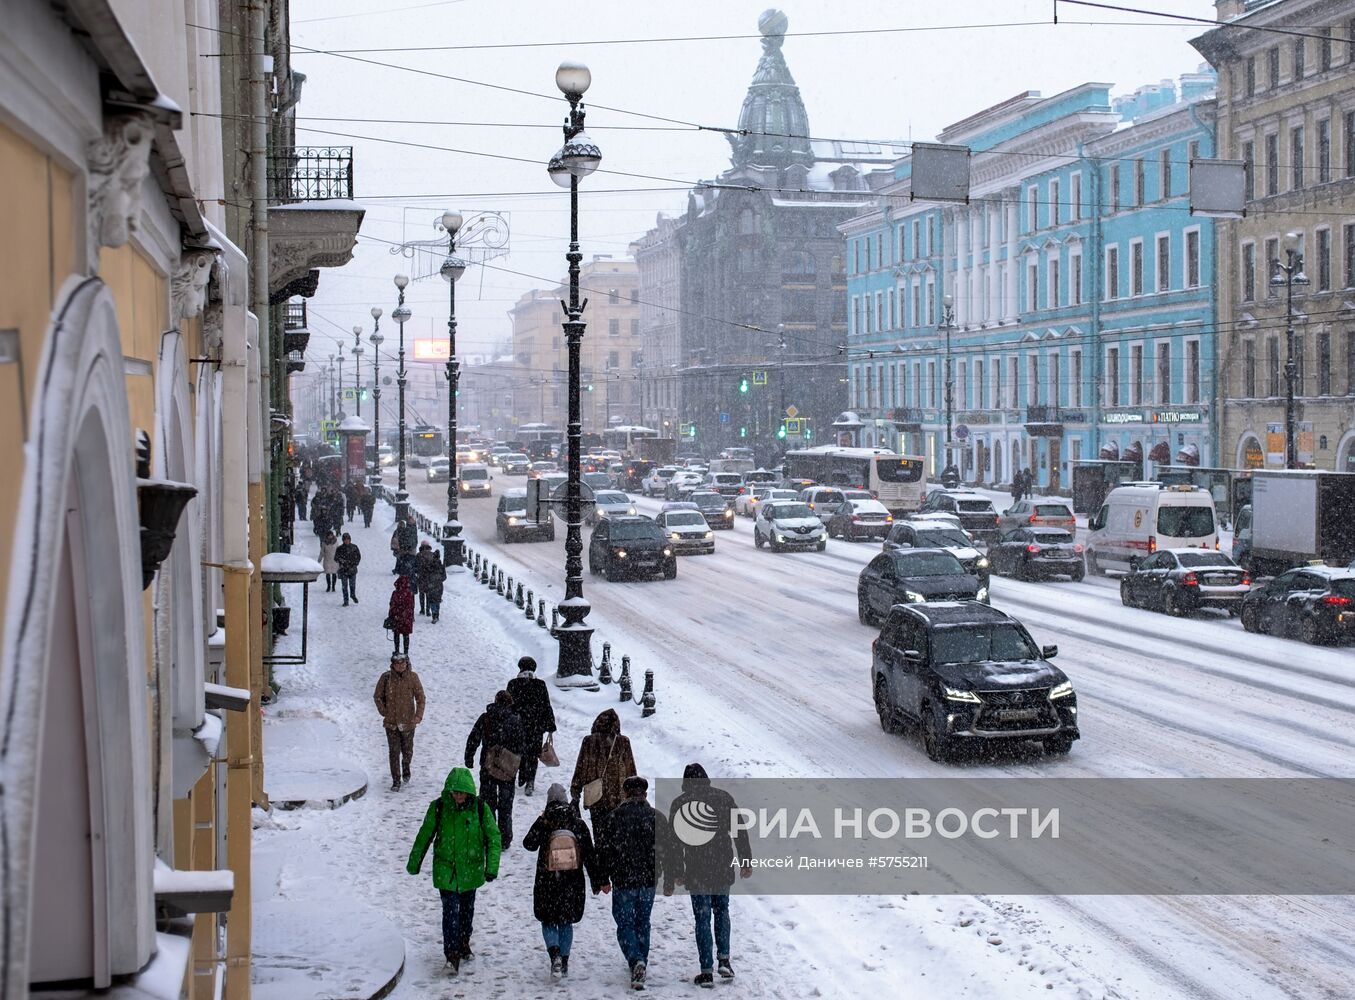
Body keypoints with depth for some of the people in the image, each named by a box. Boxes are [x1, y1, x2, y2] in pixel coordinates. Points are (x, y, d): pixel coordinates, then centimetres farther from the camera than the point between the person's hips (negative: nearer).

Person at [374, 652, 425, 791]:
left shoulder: (413, 677, -7)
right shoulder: (386, 678, -8)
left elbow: (420, 697, -1)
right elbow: (377, 696, 5)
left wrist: (418, 715, -9)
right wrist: (384, 712, -1)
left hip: (408, 722, 0)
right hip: (391, 722, 0)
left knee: (407, 751, 14)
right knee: (394, 752, 1)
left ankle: (406, 769, 44)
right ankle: (396, 781, 11)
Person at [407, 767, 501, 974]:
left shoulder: (480, 809, -10)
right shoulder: (438, 807, -11)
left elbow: (494, 837, -5)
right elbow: (425, 835, 2)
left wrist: (491, 867, -12)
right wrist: (414, 863, 9)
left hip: (471, 869, 2)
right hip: (445, 869, -2)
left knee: (467, 908, 18)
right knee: (450, 911, -10)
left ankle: (464, 943, 39)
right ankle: (452, 954, -7)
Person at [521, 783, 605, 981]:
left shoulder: (543, 822, -11)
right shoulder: (578, 823, -5)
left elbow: (529, 844, 5)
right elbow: (590, 855, -2)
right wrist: (597, 882, 5)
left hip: (547, 884, -2)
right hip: (572, 883, 2)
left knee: (548, 921, 11)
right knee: (566, 922, 17)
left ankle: (555, 954, -13)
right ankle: (564, 962, 18)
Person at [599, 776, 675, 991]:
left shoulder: (613, 817, -7)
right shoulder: (657, 817, -1)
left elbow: (605, 851, -3)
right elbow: (667, 851, 1)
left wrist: (604, 879, 7)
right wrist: (669, 882, 8)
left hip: (623, 882, -3)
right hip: (649, 880, 3)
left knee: (625, 925, 3)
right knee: (642, 923, 18)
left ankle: (636, 961, -19)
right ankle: (641, 963, 24)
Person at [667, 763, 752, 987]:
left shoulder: (679, 804, -2)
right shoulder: (723, 797, 1)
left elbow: (674, 841, 0)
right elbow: (740, 831, 1)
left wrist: (677, 872, 7)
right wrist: (746, 860, 8)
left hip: (696, 872, -2)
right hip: (723, 868, 2)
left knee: (702, 918, 3)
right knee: (721, 910, 21)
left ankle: (707, 971, 0)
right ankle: (724, 959, 11)